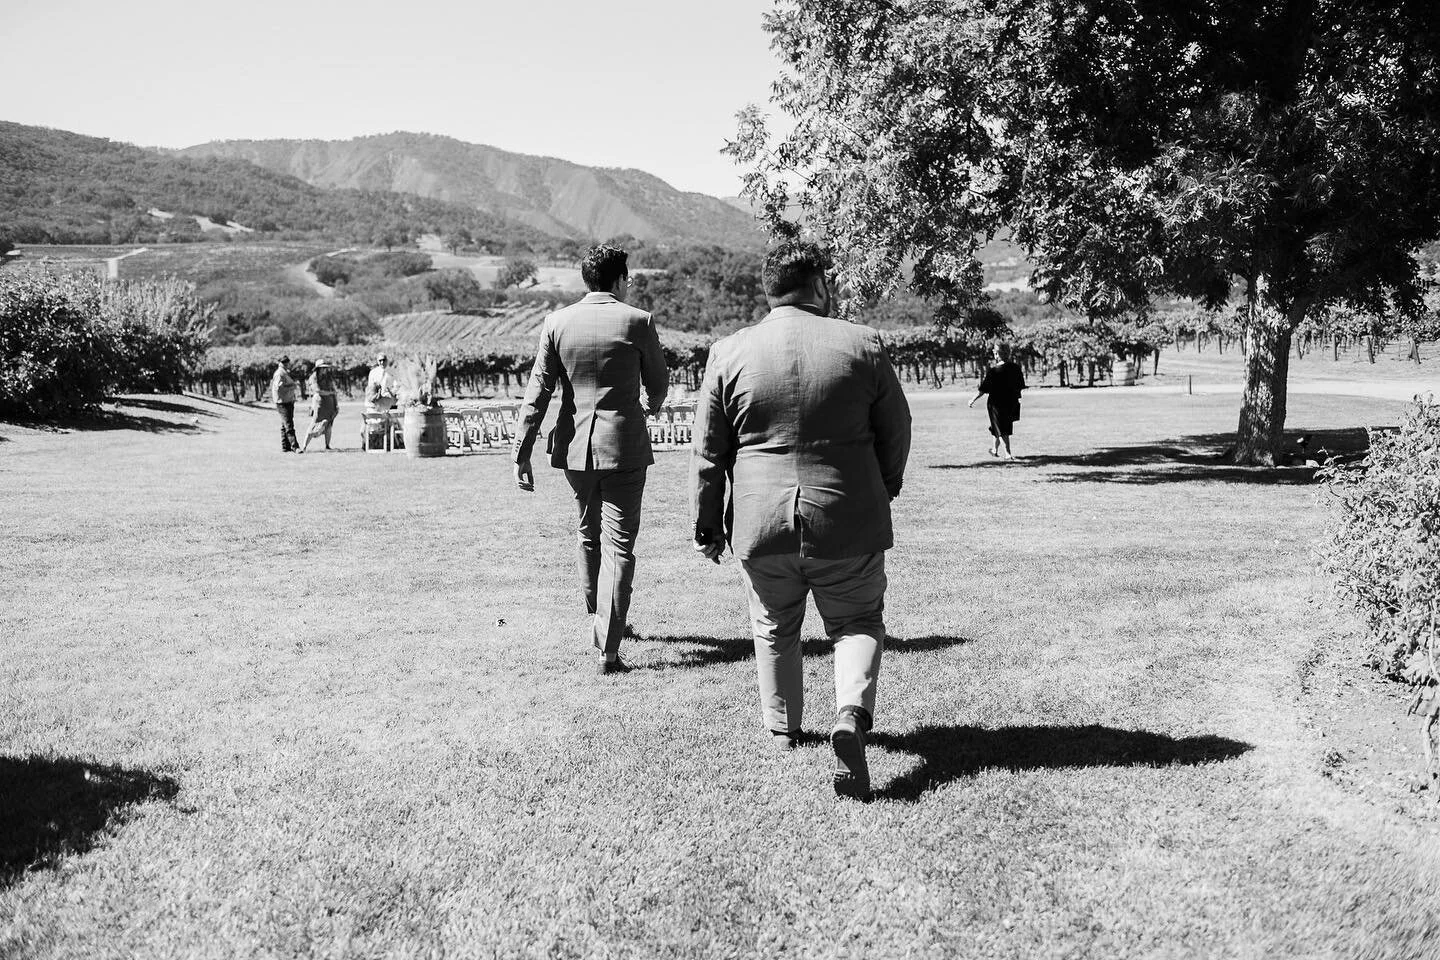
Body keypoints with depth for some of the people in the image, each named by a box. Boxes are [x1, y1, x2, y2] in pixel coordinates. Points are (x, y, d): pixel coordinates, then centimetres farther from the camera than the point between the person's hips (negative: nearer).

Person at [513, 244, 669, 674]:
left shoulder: (557, 322, 0)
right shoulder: (637, 322, -7)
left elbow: (537, 391, -2)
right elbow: (658, 382, 6)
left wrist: (522, 454, 0)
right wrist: (652, 407, 29)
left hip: (574, 446, 4)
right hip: (624, 445, -3)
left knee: (589, 535, 23)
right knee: (618, 544, 0)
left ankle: (599, 619, 39)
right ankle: (608, 648, -5)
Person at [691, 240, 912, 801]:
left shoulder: (729, 354, -2)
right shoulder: (862, 346, -3)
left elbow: (707, 451, 1)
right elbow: (896, 433, 5)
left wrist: (706, 523, 10)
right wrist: (883, 492, 22)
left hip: (761, 523, 1)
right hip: (848, 522, -1)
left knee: (774, 627, 21)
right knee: (858, 622, 13)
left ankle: (782, 727, 33)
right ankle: (851, 713, -11)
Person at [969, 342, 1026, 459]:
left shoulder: (994, 371, -19)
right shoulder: (1016, 368, -4)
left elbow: (983, 389, -17)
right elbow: (1021, 386, 6)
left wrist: (972, 400, -7)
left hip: (997, 403, -5)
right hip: (1012, 403, 5)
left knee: (1001, 430, 6)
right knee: (1005, 426, 23)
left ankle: (1008, 454, 1)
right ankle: (995, 450, 35)